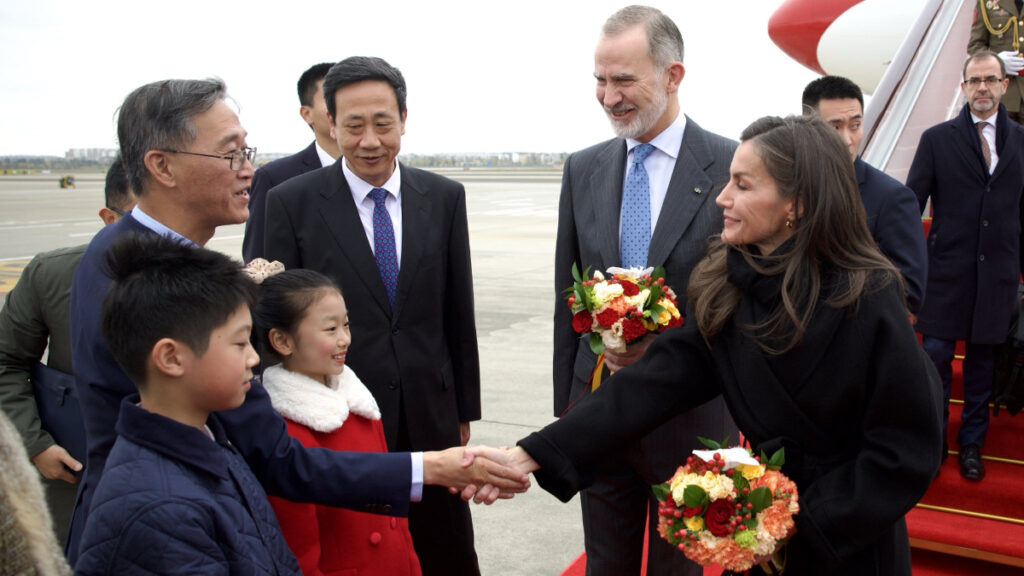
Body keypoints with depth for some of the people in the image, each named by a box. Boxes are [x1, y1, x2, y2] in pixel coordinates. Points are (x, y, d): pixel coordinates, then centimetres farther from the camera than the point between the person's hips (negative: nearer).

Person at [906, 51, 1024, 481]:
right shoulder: (936, 139, 1)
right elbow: (911, 204, -1)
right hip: (946, 270, -2)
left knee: (981, 362, 12)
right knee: (936, 357, -1)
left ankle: (971, 444, 27)